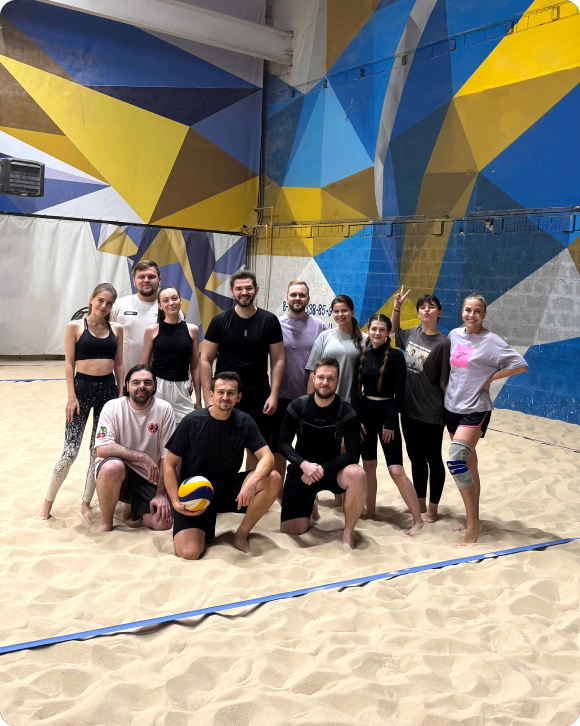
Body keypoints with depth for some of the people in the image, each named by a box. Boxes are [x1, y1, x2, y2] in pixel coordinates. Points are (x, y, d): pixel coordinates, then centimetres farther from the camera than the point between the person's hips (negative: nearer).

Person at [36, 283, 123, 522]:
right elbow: (69, 363, -4)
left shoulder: (116, 330, 7)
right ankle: (48, 503, 11)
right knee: (70, 451, -5)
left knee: (99, 450, 7)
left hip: (109, 389, 4)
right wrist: (71, 396, -10)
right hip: (82, 388, -3)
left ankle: (86, 502, 21)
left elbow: (119, 364, 10)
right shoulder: (75, 327, -2)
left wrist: (122, 394, 5)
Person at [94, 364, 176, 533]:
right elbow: (102, 449, -20)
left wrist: (161, 494, -10)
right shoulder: (112, 407, -9)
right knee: (113, 466, -37)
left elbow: (168, 456, -4)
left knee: (163, 523, -18)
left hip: (147, 477, 2)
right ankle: (106, 524, -12)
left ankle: (134, 506, 19)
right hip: (117, 473, -2)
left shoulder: (164, 409, -6)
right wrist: (142, 457, -24)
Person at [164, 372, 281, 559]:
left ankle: (241, 535, -4)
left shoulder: (244, 422, -4)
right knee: (189, 554, -23)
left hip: (229, 490, 3)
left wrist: (252, 482, -34)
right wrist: (175, 501, -15)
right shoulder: (192, 422, -10)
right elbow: (170, 465, -4)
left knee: (273, 479, -23)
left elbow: (267, 457, -13)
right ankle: (205, 528, 14)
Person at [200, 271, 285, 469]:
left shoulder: (270, 321, 1)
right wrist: (208, 396, -7)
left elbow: (278, 360, 3)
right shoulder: (220, 321, 0)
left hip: (258, 396, 1)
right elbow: (206, 360, 0)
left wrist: (274, 394, -6)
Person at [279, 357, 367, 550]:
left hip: (330, 469, 0)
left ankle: (348, 533, -14)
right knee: (291, 529, -10)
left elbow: (353, 453, -14)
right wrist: (304, 464, -24)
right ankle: (309, 503, 25)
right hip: (301, 470, 1)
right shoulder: (298, 406, -6)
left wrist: (322, 469, -25)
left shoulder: (346, 411, -9)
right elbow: (284, 443, -7)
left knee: (358, 475, -34)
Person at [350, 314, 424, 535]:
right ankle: (370, 512, 27)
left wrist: (390, 423, -12)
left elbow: (399, 392, -9)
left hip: (386, 412, -4)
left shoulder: (396, 356, -6)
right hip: (364, 411, 4)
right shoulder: (362, 356, 5)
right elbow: (355, 389, 6)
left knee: (396, 471, -9)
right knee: (368, 466, 12)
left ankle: (418, 519, 1)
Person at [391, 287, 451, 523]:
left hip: (431, 413, -6)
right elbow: (395, 331, 27)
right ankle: (420, 504, 32)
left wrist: (446, 407, -8)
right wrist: (396, 308, 14)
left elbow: (444, 381, -11)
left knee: (432, 459, 7)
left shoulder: (443, 343, -13)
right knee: (416, 458, 17)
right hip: (409, 408, 6)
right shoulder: (412, 334, 4)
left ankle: (433, 509, 21)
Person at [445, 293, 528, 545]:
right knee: (468, 464, 14)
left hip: (475, 409, -6)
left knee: (456, 461, -20)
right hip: (451, 407, 6)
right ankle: (472, 519, 24)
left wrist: (490, 378, -11)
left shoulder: (491, 341, -11)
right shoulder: (454, 335, 7)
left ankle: (473, 523, -8)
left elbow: (521, 365, -14)